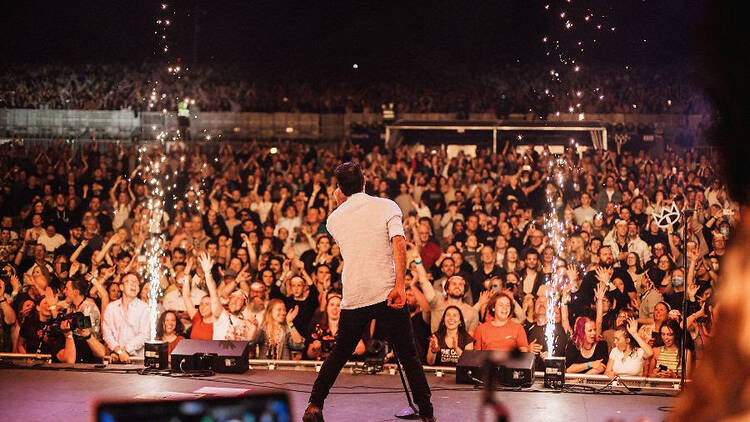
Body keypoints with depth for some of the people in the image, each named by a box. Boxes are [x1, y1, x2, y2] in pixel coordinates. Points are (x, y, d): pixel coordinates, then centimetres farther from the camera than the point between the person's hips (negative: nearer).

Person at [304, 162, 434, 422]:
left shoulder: (334, 218, 9)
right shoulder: (386, 206, 0)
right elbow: (398, 244, -14)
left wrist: (340, 203, 32)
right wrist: (400, 285, -18)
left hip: (353, 298, 3)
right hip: (387, 293, -2)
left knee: (339, 354, 19)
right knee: (408, 356, 6)